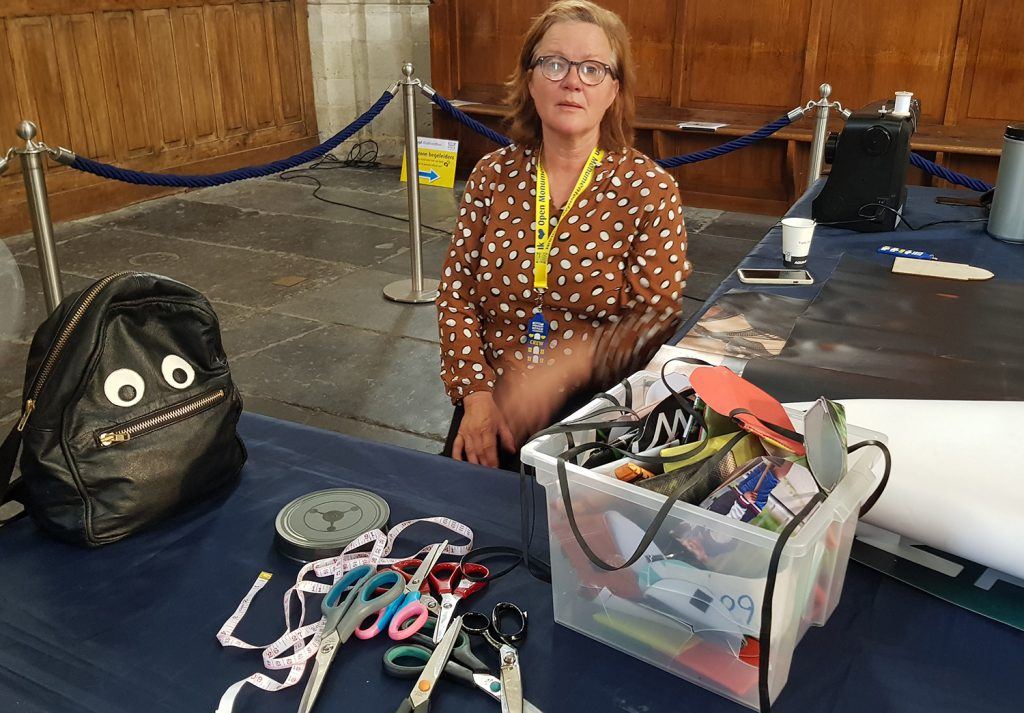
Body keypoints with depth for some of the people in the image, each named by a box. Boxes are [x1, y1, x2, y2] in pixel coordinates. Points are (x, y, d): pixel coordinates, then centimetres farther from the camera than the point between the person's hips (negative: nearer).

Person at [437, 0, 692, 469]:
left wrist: (567, 366, -22)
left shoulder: (649, 189, -6)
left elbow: (656, 320, -9)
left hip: (597, 410, -2)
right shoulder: (493, 175, 3)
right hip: (493, 404, 2)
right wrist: (476, 395, -9)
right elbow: (456, 291, 3)